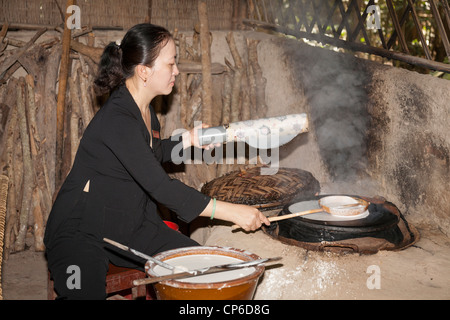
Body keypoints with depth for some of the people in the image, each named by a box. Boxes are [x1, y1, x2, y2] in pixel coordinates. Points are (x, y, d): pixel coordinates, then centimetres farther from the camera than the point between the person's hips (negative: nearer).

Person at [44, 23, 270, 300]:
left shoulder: (145, 109, 3)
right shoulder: (115, 119, -26)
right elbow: (160, 186, -32)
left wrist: (188, 139, 6)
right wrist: (231, 212, -31)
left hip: (131, 225, 8)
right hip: (81, 232, -8)